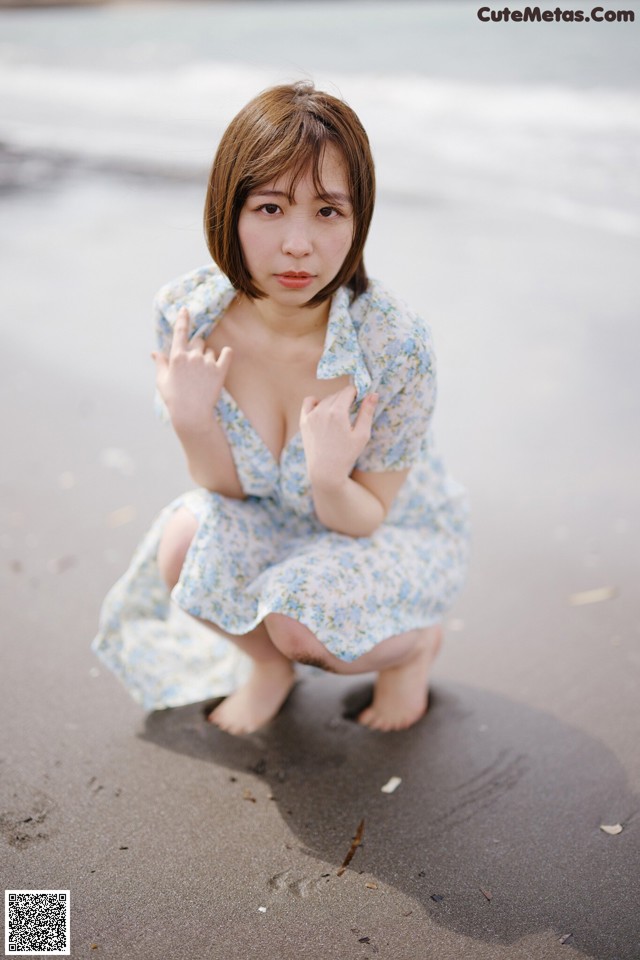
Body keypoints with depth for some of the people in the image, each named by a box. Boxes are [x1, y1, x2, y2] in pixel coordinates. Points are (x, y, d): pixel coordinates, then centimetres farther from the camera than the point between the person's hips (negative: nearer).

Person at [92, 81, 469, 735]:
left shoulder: (395, 347, -32)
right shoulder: (185, 313, -21)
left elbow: (364, 520, -20)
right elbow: (224, 488, -11)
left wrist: (330, 477, -42)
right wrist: (192, 421, -31)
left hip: (397, 537, -3)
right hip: (275, 525, 3)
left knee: (300, 622, -30)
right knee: (185, 542, -26)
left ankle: (416, 644, 6)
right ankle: (268, 661, 7)